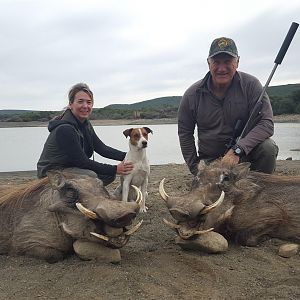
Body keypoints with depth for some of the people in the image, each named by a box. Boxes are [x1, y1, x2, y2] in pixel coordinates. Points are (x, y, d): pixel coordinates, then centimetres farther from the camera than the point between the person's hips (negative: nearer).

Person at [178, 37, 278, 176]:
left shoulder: (250, 84, -11)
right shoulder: (192, 94, -7)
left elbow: (266, 123, -19)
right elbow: (184, 133, 3)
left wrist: (237, 150, -32)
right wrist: (195, 168, -2)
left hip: (245, 149, 0)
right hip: (210, 159, 1)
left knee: (268, 148, -28)